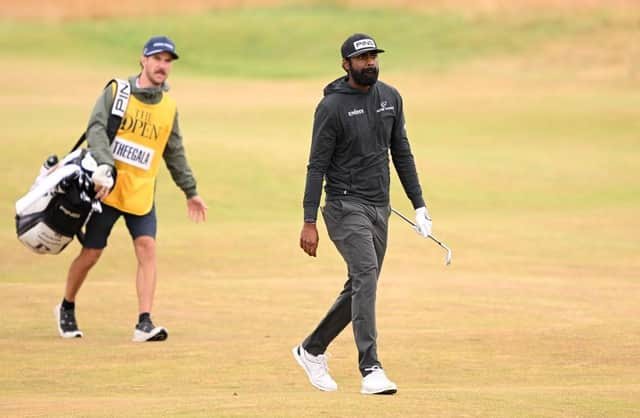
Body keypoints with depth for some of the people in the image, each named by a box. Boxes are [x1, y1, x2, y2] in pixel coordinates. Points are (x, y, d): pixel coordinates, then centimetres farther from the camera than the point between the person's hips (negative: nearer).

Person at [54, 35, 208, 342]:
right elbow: (96, 128, -15)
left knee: (147, 248, -14)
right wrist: (104, 167, -31)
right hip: (107, 188, -3)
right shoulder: (116, 92, -3)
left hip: (141, 193, 3)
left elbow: (175, 153, 18)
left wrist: (190, 192, 19)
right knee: (91, 253, 3)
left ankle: (144, 323, -18)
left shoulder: (169, 107, 9)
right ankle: (66, 308, 27)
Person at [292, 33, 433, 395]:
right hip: (346, 206, -7)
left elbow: (402, 153, 14)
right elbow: (317, 166, -10)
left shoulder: (391, 98, 7)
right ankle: (371, 370, -25)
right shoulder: (333, 106, -10)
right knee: (366, 275, -21)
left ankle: (312, 349, 30)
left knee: (361, 289, 11)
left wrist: (419, 205, 10)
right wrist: (309, 222, -15)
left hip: (380, 208, 7)